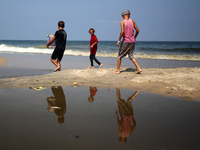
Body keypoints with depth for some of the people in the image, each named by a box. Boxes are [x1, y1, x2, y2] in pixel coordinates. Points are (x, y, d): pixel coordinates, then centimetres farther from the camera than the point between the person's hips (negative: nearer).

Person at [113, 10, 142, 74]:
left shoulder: (122, 22, -9)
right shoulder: (132, 21, 5)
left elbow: (122, 31, -21)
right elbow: (137, 30, 8)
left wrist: (119, 40, -13)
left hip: (125, 42, -5)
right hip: (132, 42, 5)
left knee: (120, 56, 10)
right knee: (131, 56, 14)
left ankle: (118, 70, 15)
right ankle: (138, 68, 3)